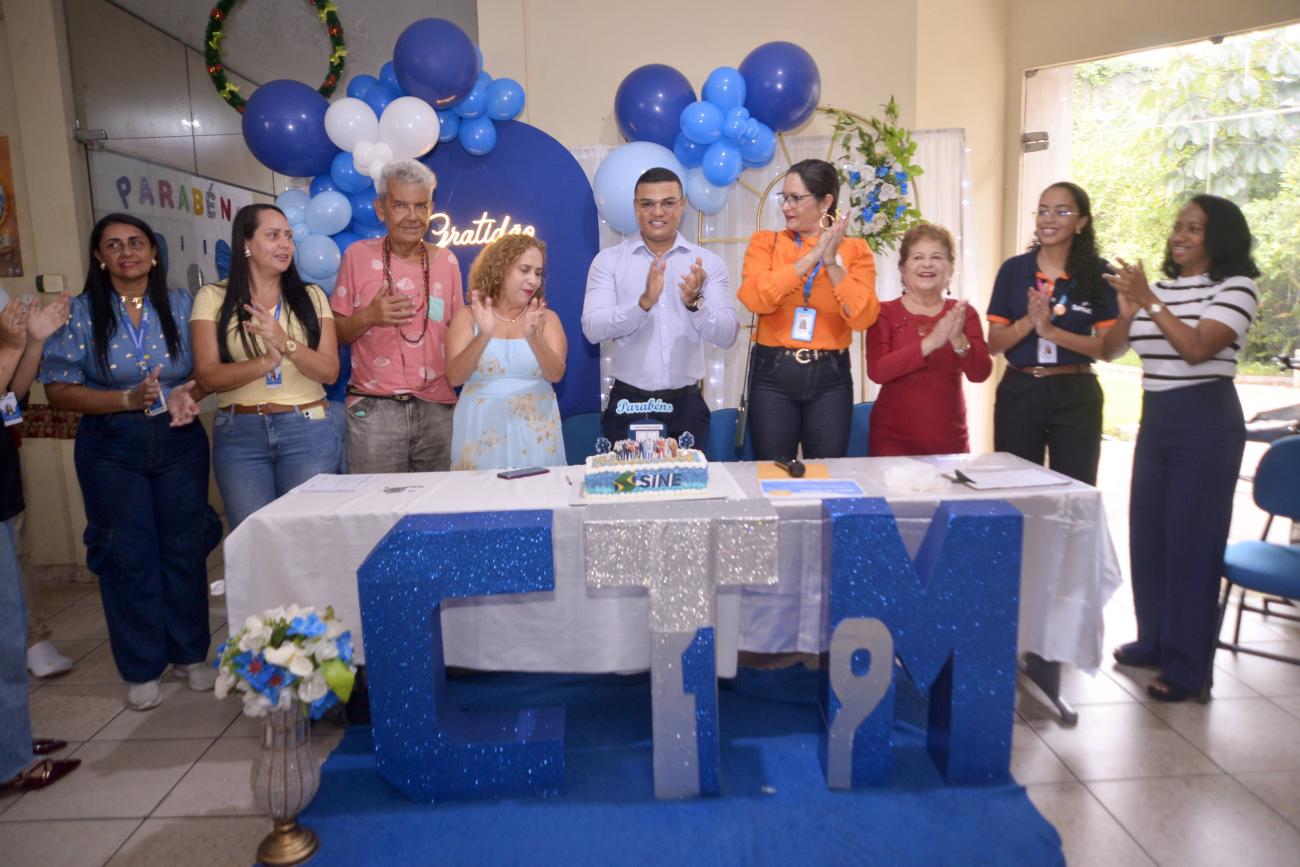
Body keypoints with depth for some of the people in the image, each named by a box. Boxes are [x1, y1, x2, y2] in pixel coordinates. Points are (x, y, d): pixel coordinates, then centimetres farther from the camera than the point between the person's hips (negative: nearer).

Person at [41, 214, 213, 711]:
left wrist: (188, 394, -17)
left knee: (185, 548, 7)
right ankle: (142, 669, 22)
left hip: (180, 441, 1)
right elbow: (58, 389, -5)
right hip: (111, 450, -1)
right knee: (127, 556, 6)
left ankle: (189, 655, 25)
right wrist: (128, 400, -18)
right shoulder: (79, 313, -2)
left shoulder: (181, 306, 3)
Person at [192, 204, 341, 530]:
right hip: (239, 435, 0)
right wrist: (266, 362, -22)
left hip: (309, 431, 1)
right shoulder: (213, 297, 2)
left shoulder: (311, 296, 5)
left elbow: (329, 371, -2)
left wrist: (285, 343, -19)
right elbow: (208, 376, -5)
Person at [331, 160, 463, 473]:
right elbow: (335, 333, 4)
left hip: (437, 407, 2)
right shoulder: (358, 255, 1)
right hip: (374, 408, -2)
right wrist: (369, 316, -13)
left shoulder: (446, 261, 8)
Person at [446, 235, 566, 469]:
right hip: (481, 430, -1)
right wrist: (483, 336, -22)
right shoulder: (467, 316, 3)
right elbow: (454, 377, -8)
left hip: (534, 431, 1)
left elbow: (556, 374, -8)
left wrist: (533, 337, -25)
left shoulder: (547, 318, 6)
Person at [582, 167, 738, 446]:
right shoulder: (608, 260, 0)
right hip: (628, 404, -1)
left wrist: (695, 303, -22)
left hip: (687, 405, 1)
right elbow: (593, 329, -11)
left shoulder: (709, 263, 3)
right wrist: (644, 302, -26)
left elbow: (727, 336, -4)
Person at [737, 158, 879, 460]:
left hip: (830, 377, 0)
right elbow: (754, 297, -16)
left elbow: (862, 317, -9)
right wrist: (811, 257, -17)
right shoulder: (765, 242, 3)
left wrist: (832, 264, -17)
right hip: (772, 374, 0)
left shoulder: (854, 250, 3)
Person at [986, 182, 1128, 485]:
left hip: (1076, 395, -1)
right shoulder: (1013, 269, 2)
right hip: (1019, 391, 1)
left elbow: (1112, 348, -7)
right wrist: (1028, 322, -18)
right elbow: (994, 344, 0)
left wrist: (1052, 331, -19)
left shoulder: (1098, 273, -1)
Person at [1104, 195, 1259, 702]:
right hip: (1155, 419, 7)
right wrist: (1127, 304, -8)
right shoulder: (1160, 288, 13)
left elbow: (1197, 349, -20)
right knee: (1147, 533, 12)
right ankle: (1154, 641, 28)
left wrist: (1148, 300, -22)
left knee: (1191, 538, -4)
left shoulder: (1237, 287, -6)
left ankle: (1188, 668, 6)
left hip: (1205, 423, -7)